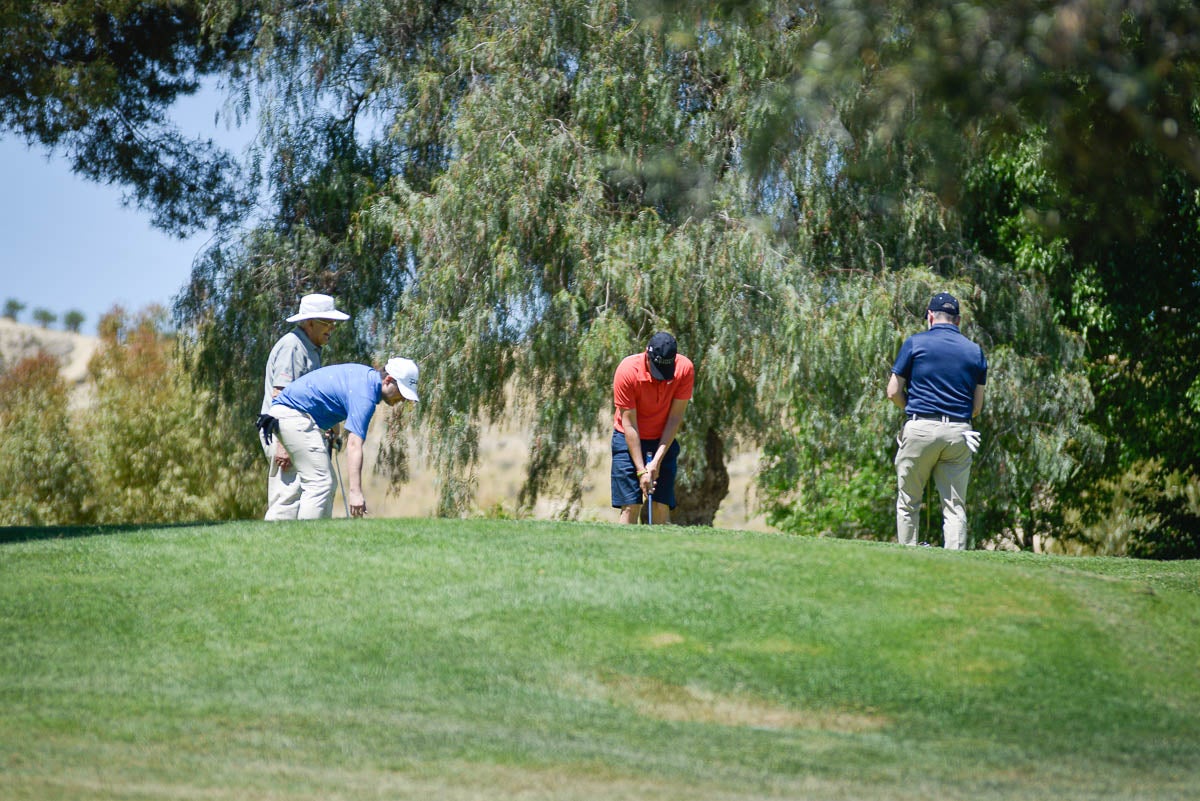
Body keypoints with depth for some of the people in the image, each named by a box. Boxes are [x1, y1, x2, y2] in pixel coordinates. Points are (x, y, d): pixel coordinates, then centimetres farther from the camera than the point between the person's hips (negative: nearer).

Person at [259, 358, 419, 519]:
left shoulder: (368, 374, 9)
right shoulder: (365, 395, -20)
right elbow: (354, 446, -28)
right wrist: (355, 491, -33)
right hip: (293, 415, -11)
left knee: (327, 482, 9)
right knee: (320, 483, -14)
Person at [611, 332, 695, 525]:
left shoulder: (685, 369, -17)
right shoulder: (627, 370, -23)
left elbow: (675, 418, -11)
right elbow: (629, 423, -18)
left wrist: (657, 461, -14)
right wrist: (641, 470, -20)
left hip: (664, 440, 2)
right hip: (629, 440, -2)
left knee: (661, 507, -6)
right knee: (630, 507, -10)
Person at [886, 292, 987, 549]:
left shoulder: (915, 342, 2)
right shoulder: (975, 351, 12)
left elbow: (893, 392, 1)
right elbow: (977, 406, 11)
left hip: (920, 430, -2)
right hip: (959, 432, 3)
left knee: (908, 503, 8)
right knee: (955, 506, 4)